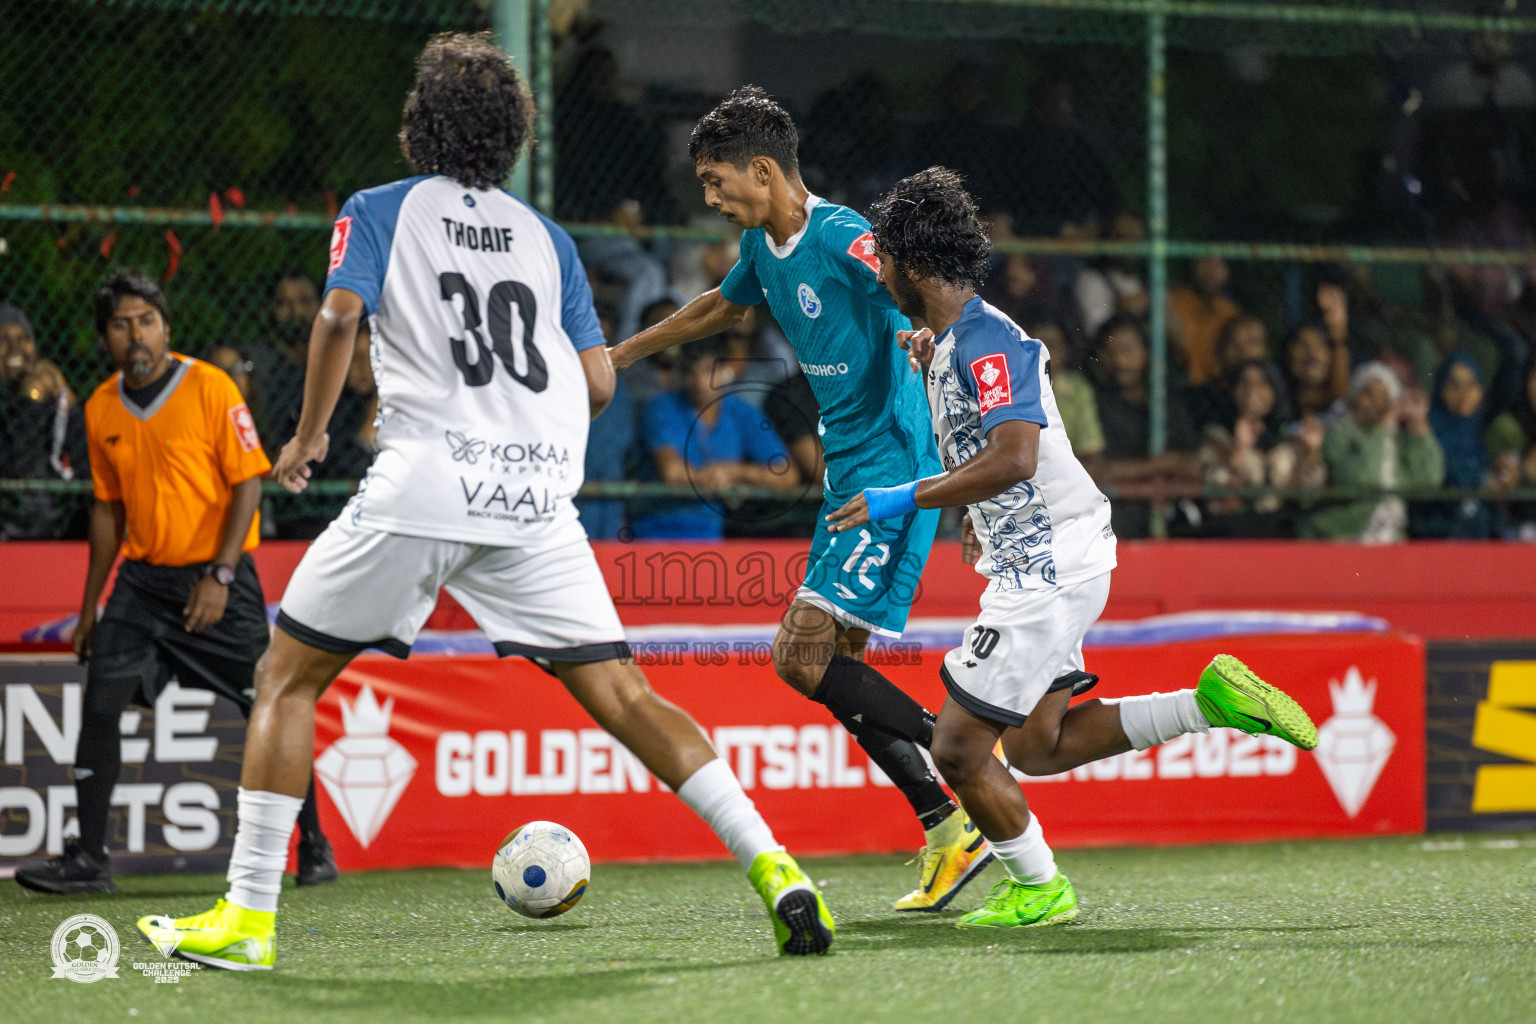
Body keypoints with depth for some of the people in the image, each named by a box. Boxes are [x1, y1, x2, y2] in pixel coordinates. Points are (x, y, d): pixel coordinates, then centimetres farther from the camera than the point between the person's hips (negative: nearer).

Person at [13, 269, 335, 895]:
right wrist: (89, 604, 15)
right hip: (141, 579, 4)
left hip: (218, 578, -4)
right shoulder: (101, 410, 6)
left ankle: (313, 844, 13)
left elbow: (248, 483, -9)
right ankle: (88, 860, -3)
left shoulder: (210, 388, -10)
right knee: (99, 705, -7)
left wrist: (220, 576, -17)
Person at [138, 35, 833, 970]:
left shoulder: (379, 212, 10)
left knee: (288, 679, 9)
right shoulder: (545, 236, 19)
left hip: (422, 484, -3)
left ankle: (247, 916, 3)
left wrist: (308, 436, 3)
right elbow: (598, 384, 13)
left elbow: (341, 315, -9)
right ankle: (772, 868, -9)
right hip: (538, 501, 3)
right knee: (620, 695, 3)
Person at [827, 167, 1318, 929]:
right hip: (1034, 564, 10)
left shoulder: (985, 340, -18)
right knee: (1036, 747, 17)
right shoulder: (953, 343, 12)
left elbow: (1013, 458, -30)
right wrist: (932, 370, 18)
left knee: (958, 748, -6)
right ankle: (1212, 700, 17)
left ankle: (1038, 889, 11)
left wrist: (904, 499, -25)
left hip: (1050, 566, -10)